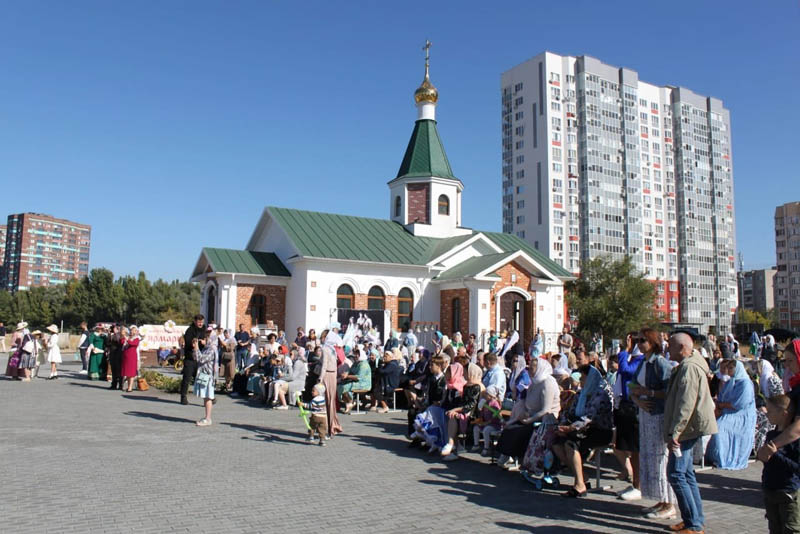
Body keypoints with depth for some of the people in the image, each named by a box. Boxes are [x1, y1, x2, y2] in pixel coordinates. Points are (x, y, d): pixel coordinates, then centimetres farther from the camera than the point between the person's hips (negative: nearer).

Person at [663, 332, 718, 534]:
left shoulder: (689, 367, -17)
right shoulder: (685, 366, 18)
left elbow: (686, 404, -24)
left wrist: (675, 431, -24)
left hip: (688, 428, -11)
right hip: (687, 429, 11)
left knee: (676, 474, -10)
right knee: (686, 474, 14)